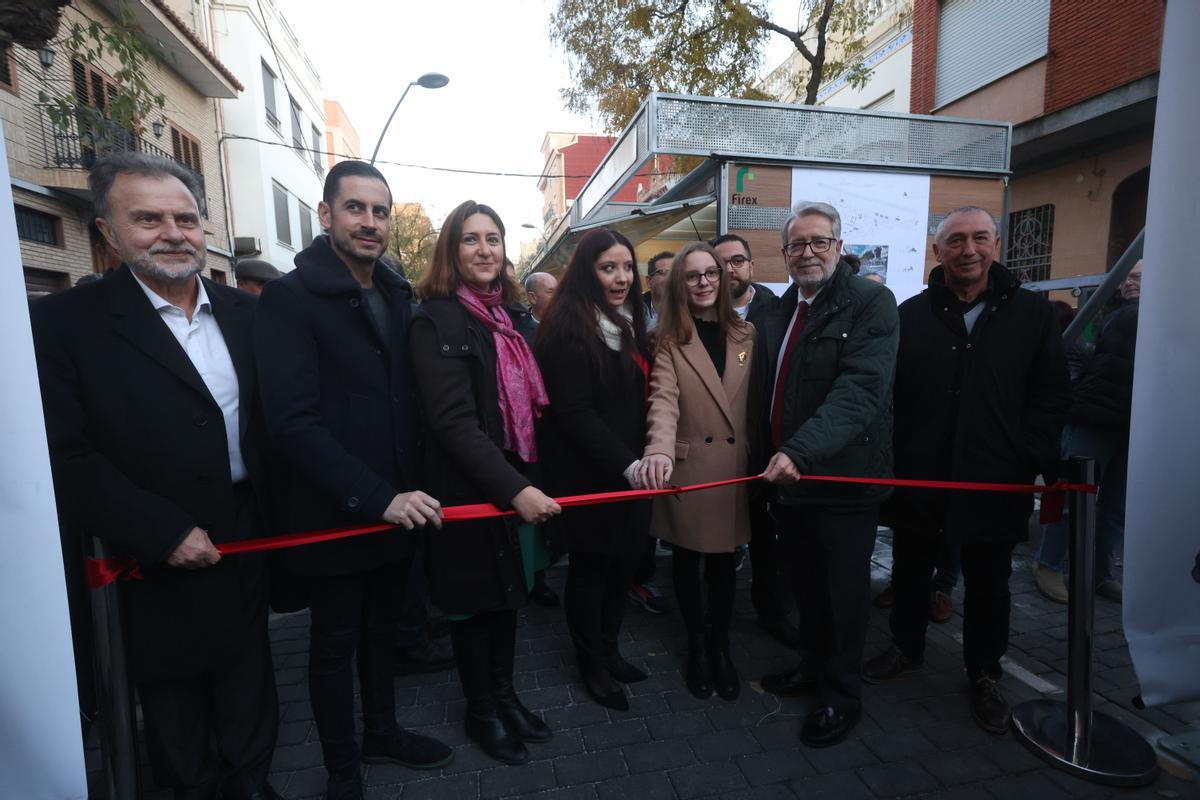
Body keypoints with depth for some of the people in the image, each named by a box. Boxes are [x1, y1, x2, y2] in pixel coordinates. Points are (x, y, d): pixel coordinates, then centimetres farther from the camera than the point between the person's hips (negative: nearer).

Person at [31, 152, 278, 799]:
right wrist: (164, 531, -19)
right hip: (154, 564, -3)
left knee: (248, 680, 21)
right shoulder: (66, 323, -11)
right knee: (173, 695, 19)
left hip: (248, 543, 4)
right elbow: (65, 457, -15)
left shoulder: (242, 312, 2)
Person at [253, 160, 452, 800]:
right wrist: (375, 496, -26)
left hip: (399, 505, 6)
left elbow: (407, 400, 8)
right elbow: (293, 421, -21)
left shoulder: (399, 295, 7)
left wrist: (410, 490, 1)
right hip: (334, 515, -5)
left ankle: (381, 733, 44)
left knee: (382, 630, 22)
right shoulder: (289, 297, -12)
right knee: (335, 645, 14)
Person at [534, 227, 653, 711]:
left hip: (629, 468, 7)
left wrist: (643, 457, 4)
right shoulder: (568, 327, -16)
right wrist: (626, 464, -22)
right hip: (587, 472, -7)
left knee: (624, 561, 14)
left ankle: (608, 650, 37)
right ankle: (592, 665, 30)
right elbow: (573, 412, -21)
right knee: (592, 565, 9)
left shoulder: (628, 321, 10)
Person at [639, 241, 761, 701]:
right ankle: (697, 648, 34)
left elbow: (754, 403, 7)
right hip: (686, 469, -2)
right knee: (687, 563, 12)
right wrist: (658, 451, -36)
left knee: (724, 563, 13)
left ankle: (720, 647, 34)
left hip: (734, 469, 2)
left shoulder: (745, 335, 7)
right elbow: (663, 400, -19)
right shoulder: (669, 340, -4)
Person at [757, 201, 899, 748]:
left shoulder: (870, 302, -11)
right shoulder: (779, 310, 12)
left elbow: (860, 391, -25)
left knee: (843, 591, 10)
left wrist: (801, 451, -35)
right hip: (787, 472, 6)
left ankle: (842, 696, 29)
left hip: (844, 476, -6)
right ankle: (813, 667, 41)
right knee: (806, 584, 20)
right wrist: (776, 455, 6)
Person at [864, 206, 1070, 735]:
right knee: (910, 572, 17)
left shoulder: (1032, 313, 1)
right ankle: (906, 647, 39)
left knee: (988, 586, 14)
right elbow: (888, 395, -2)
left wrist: (1032, 462, -7)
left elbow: (1051, 395, 1)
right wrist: (890, 462, -8)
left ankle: (985, 675, 35)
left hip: (995, 481, 0)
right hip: (919, 478, 1)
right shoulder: (912, 315, 0)